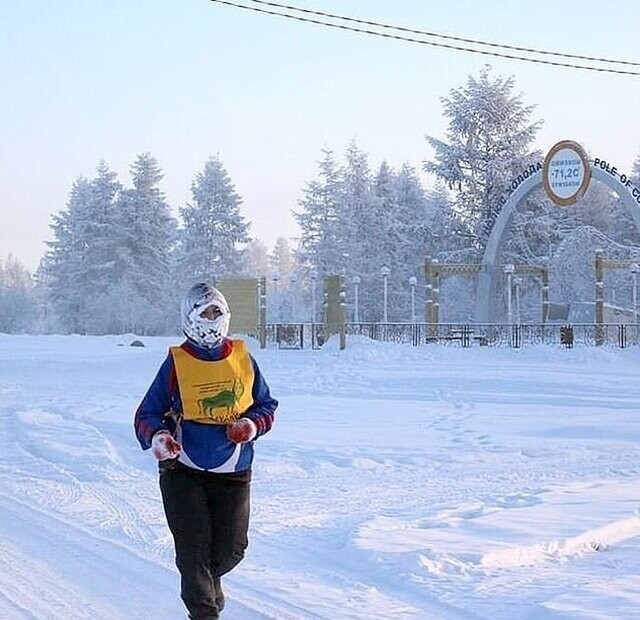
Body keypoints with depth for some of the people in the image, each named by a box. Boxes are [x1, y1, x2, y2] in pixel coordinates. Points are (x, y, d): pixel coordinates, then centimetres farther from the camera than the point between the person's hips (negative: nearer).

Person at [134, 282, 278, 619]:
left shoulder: (242, 358, 3)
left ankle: (207, 580, 39)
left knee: (231, 548, 6)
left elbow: (266, 405, 13)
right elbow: (147, 414, -2)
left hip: (233, 472, 2)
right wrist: (157, 437, -22)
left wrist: (253, 425, -7)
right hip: (183, 470, -2)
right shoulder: (177, 363, -4)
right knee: (193, 547, -3)